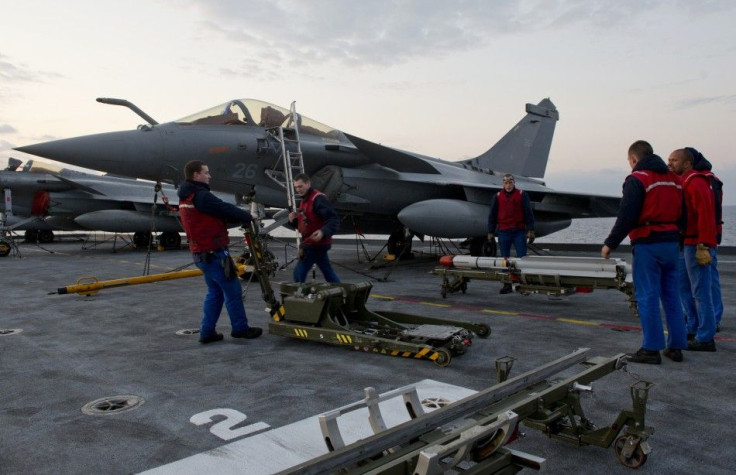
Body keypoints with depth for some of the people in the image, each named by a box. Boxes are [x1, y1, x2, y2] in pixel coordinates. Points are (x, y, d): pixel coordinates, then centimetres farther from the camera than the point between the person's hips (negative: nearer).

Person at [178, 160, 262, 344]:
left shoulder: (186, 198, 14)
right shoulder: (201, 196, -18)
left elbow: (217, 214, 14)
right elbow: (225, 209, -14)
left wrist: (240, 218, 8)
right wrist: (247, 216, 3)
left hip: (201, 253, 10)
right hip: (213, 253, -10)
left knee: (215, 291, 16)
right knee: (232, 290, 2)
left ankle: (207, 332, 16)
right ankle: (240, 328, 13)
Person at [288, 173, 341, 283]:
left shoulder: (318, 199, -15)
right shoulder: (305, 200, 17)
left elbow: (334, 219, -23)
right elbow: (302, 224, 23)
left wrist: (323, 232, -38)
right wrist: (293, 220, 2)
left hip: (315, 243, -10)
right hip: (314, 244, 10)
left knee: (299, 274, -7)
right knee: (328, 273, 13)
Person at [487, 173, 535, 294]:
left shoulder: (522, 195, 3)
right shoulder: (497, 197, 8)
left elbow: (528, 214, 2)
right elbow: (492, 215, 10)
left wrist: (530, 231, -3)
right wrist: (491, 232, 6)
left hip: (519, 232, -2)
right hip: (503, 232, 2)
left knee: (522, 258, -3)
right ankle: (507, 285, 12)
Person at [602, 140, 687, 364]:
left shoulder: (637, 179, -10)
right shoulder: (674, 179, 14)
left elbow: (626, 217, -15)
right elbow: (682, 214, 17)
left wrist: (610, 243, -9)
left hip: (647, 245, -7)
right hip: (671, 243, 8)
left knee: (647, 297, -3)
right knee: (671, 296, 13)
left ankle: (651, 349, 1)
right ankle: (676, 346, 19)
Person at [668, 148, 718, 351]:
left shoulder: (695, 182, -12)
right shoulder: (683, 183, 19)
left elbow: (705, 215, -20)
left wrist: (703, 246, -25)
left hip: (697, 245, -10)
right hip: (688, 243, 10)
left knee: (701, 291, -6)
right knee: (692, 290, 16)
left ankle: (705, 338, -1)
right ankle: (693, 330, 26)